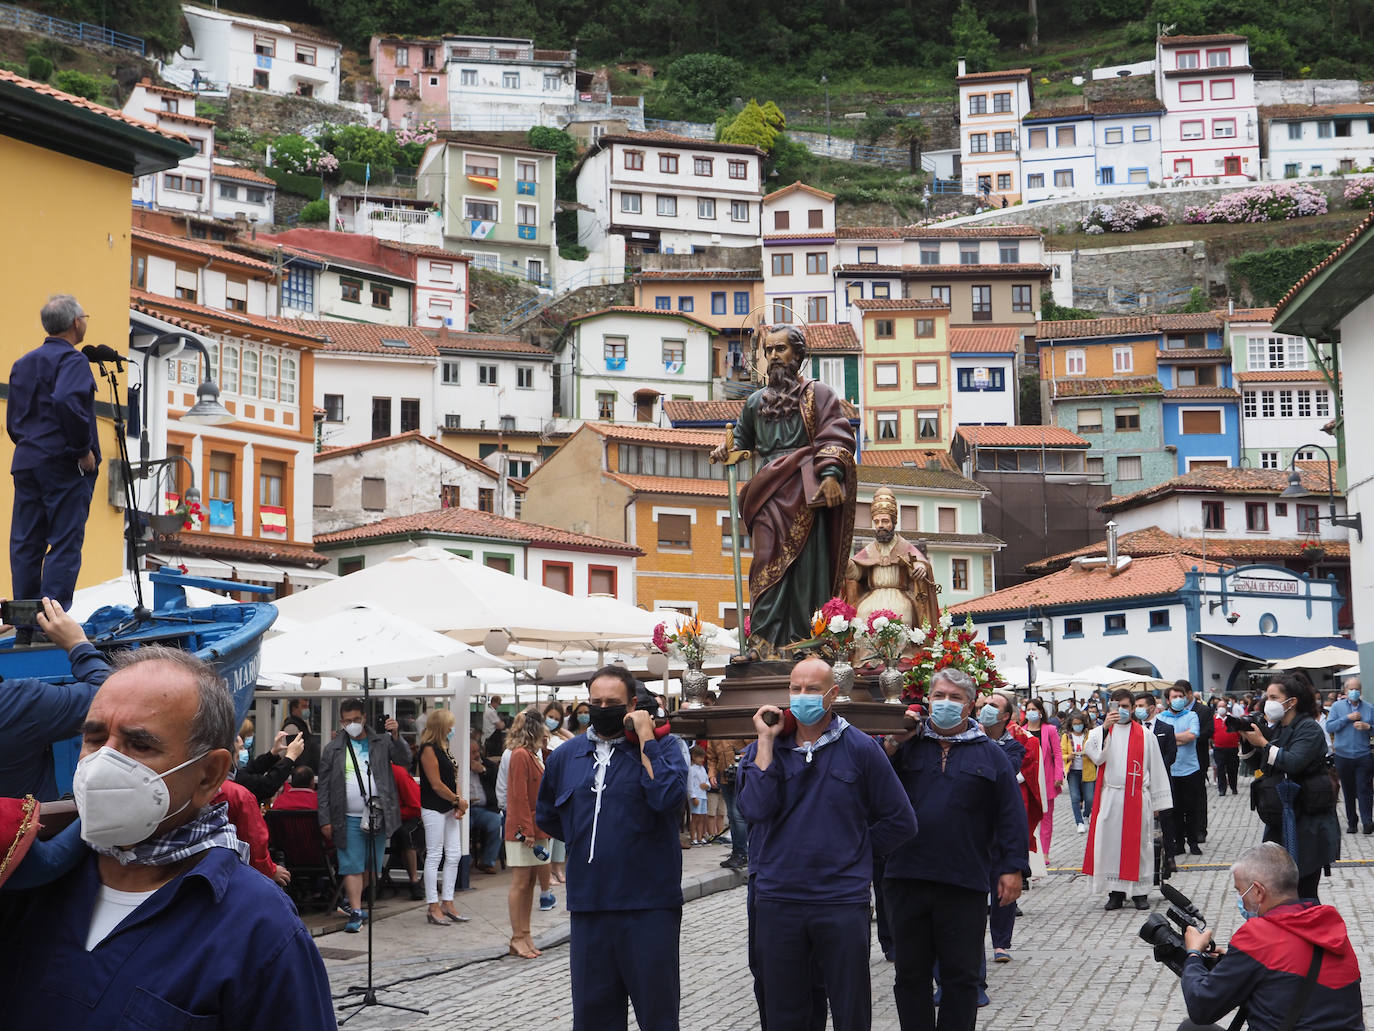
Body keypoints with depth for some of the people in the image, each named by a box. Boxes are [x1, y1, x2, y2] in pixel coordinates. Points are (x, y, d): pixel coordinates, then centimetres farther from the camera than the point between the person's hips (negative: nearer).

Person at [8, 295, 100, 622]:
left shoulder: (22, 363, 17)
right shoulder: (72, 359, -8)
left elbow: (12, 421, 19)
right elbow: (67, 402, -26)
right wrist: (84, 450, -18)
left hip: (26, 463, 8)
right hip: (64, 464, -8)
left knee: (25, 545, 7)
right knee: (65, 544, -7)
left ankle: (25, 630, 9)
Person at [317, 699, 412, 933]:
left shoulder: (381, 741, 6)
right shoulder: (332, 750, 5)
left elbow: (404, 760, -4)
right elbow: (324, 788, 5)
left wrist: (396, 736, -19)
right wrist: (325, 820, -1)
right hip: (349, 819, -2)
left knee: (372, 867, 10)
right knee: (352, 867, -4)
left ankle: (351, 899, 29)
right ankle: (355, 912, -3)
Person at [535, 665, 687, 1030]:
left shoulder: (660, 746, -2)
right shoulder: (567, 754, 10)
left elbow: (669, 798, -22)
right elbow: (546, 816, 25)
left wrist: (645, 737, -17)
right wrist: (586, 841, 14)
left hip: (649, 904, -4)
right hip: (588, 904, 4)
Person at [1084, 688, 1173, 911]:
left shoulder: (1144, 734, 6)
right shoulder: (1102, 731, 7)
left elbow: (1156, 768, 8)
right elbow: (1093, 754, -12)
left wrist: (1157, 802, 5)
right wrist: (1105, 727, -22)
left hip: (1137, 798, 0)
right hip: (1110, 798, 1)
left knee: (1138, 843, 2)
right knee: (1110, 842, 0)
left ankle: (1140, 892, 10)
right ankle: (1116, 892, 8)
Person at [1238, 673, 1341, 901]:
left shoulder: (1309, 729, -10)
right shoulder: (1275, 727, 13)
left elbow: (1293, 762, -25)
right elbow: (1257, 763, 17)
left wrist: (1262, 743, -20)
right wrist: (1247, 739, 2)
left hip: (1307, 821, -7)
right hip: (1279, 820, 7)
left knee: (1303, 891, -4)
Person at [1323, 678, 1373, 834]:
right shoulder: (1337, 706, 4)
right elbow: (1329, 727, -6)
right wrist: (1347, 718, -13)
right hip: (1343, 755, 0)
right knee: (1348, 791, 7)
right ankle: (1351, 821, 16)